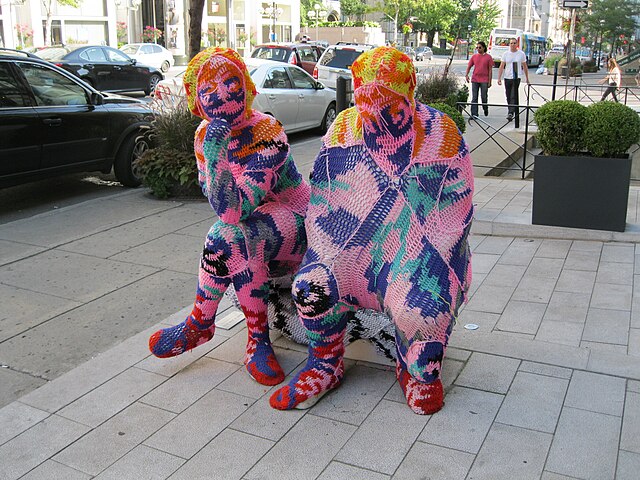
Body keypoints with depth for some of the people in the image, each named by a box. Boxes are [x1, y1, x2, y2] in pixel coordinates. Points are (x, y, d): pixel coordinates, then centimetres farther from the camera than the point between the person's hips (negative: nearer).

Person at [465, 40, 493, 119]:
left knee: (484, 97, 1)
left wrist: (489, 81, -4)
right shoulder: (474, 56, 8)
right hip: (474, 80, 3)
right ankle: (474, 114, 3)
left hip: (484, 80, -3)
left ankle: (485, 108, 30)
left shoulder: (488, 57, 0)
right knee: (474, 98, 0)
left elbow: (490, 70, 0)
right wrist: (466, 75, -7)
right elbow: (469, 66, 11)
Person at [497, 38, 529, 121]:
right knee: (508, 97, 10)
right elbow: (501, 67, 5)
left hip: (517, 77, -3)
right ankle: (514, 112, 25)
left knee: (513, 96, -14)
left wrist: (527, 79, 11)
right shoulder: (506, 54, 5)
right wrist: (499, 78, -4)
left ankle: (511, 113, -19)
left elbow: (525, 67, 9)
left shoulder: (521, 54, 1)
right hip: (507, 78, 3)